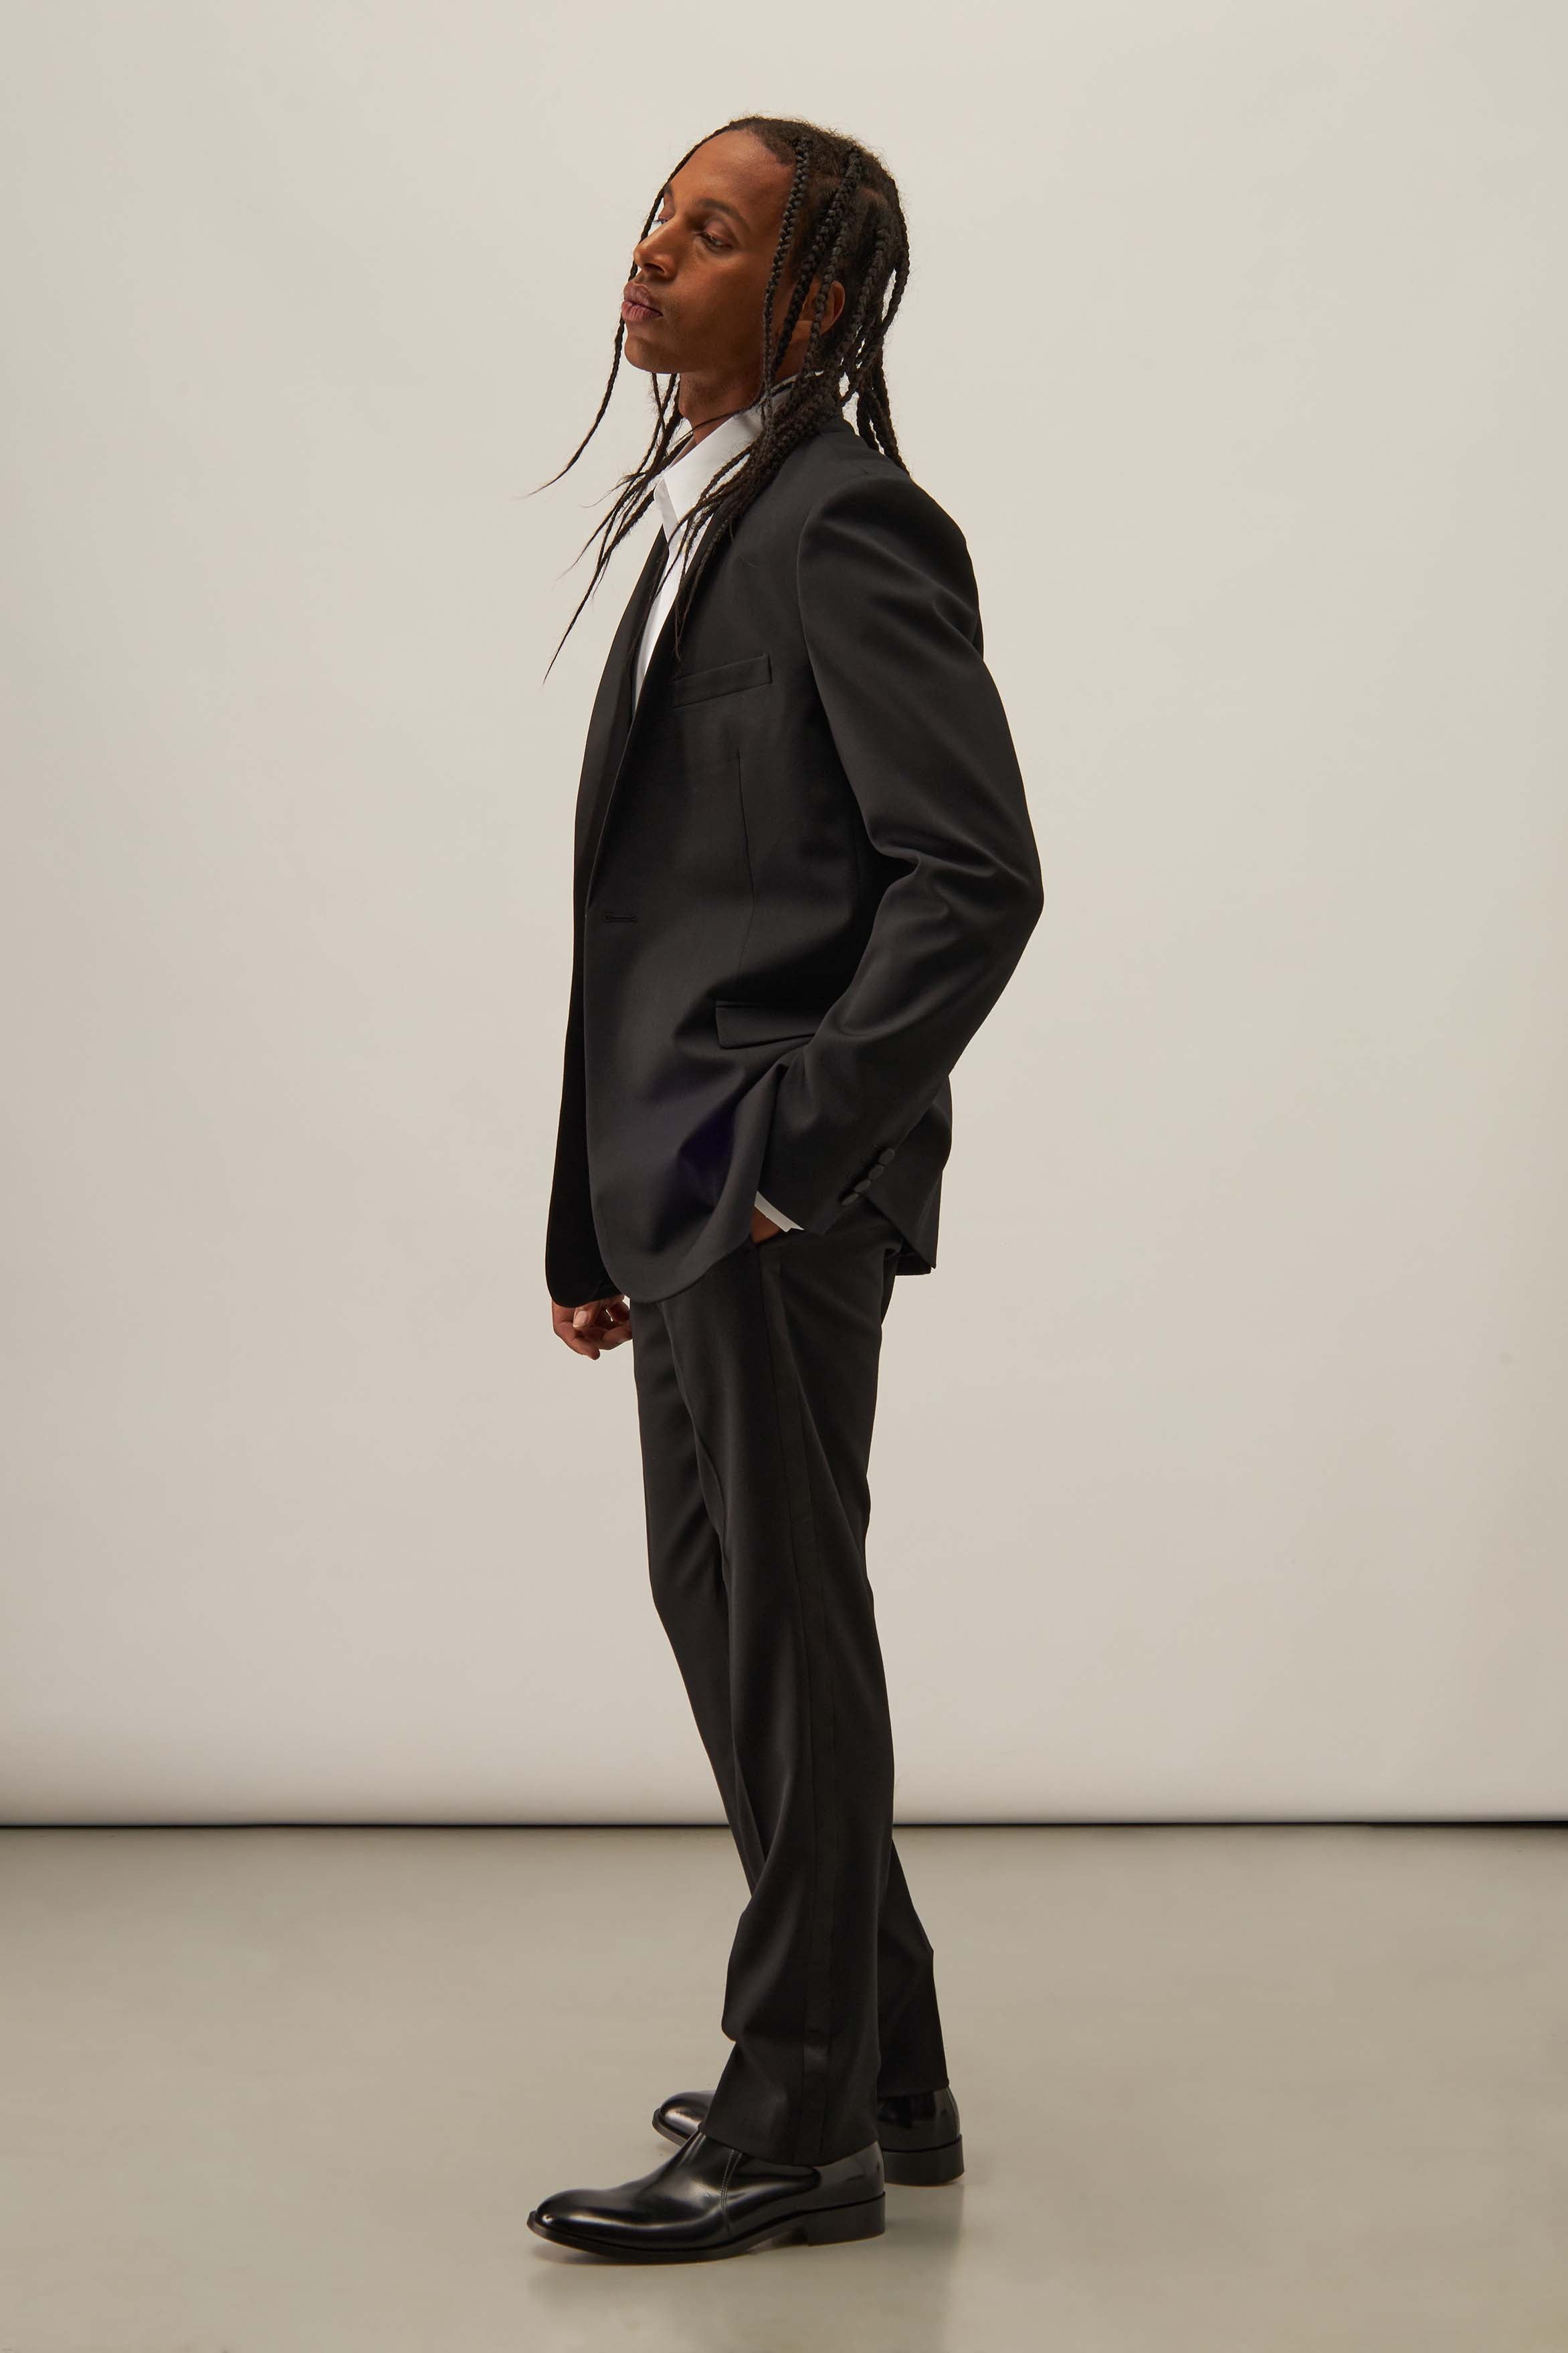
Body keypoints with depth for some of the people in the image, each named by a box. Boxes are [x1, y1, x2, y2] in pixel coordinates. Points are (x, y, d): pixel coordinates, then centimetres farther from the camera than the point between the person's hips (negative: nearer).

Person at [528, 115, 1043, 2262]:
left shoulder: (847, 522, -12)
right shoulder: (703, 521, 17)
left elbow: (977, 875, -20)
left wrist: (796, 1141, -19)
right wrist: (603, 1210, 16)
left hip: (780, 1193, -10)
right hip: (691, 1189, 10)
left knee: (785, 1630, -1)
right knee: (720, 1601, 16)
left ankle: (800, 2123, 14)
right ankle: (882, 2075, 30)